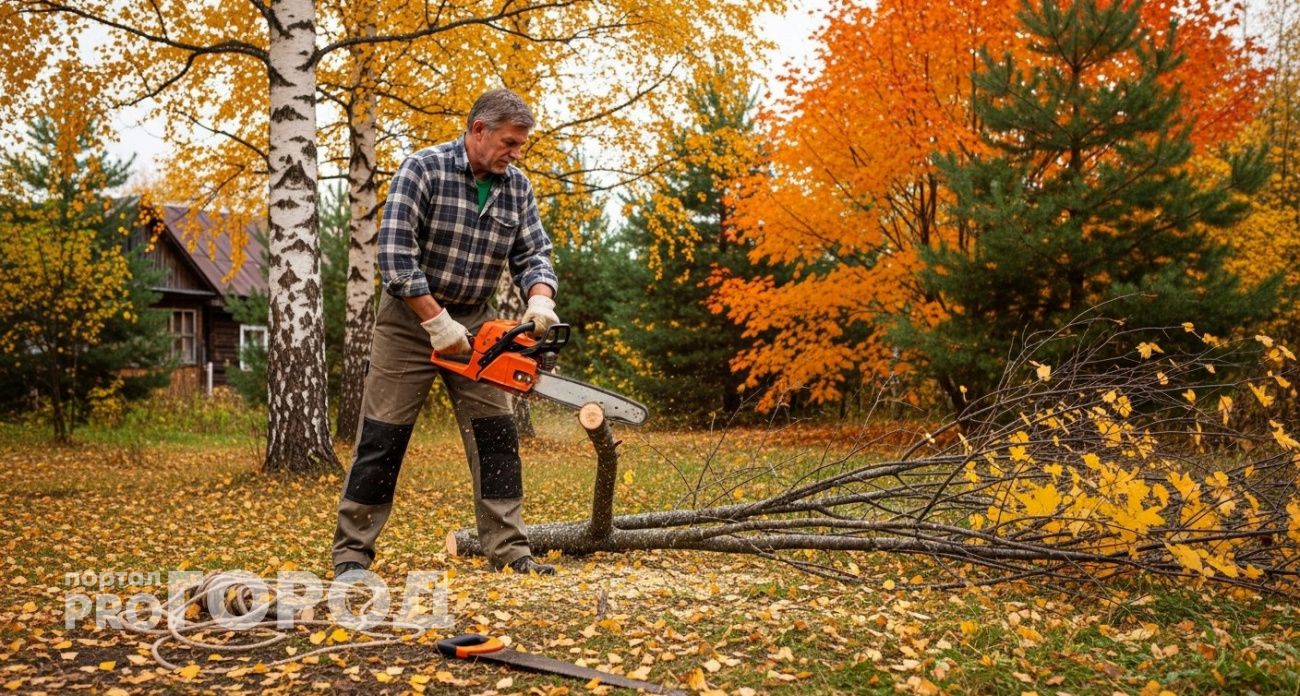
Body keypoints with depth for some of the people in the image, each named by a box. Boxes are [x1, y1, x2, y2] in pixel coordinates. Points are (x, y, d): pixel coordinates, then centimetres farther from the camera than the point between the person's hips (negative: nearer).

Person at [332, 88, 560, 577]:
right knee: (381, 439, -1)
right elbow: (396, 254, -21)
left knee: (496, 436, -1)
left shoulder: (517, 188, 0)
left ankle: (508, 550, 5)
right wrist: (436, 322, -24)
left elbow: (533, 255, 0)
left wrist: (540, 301, -22)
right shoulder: (423, 169, -16)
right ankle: (351, 552, 8)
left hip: (474, 321, 5)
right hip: (410, 317, -4)